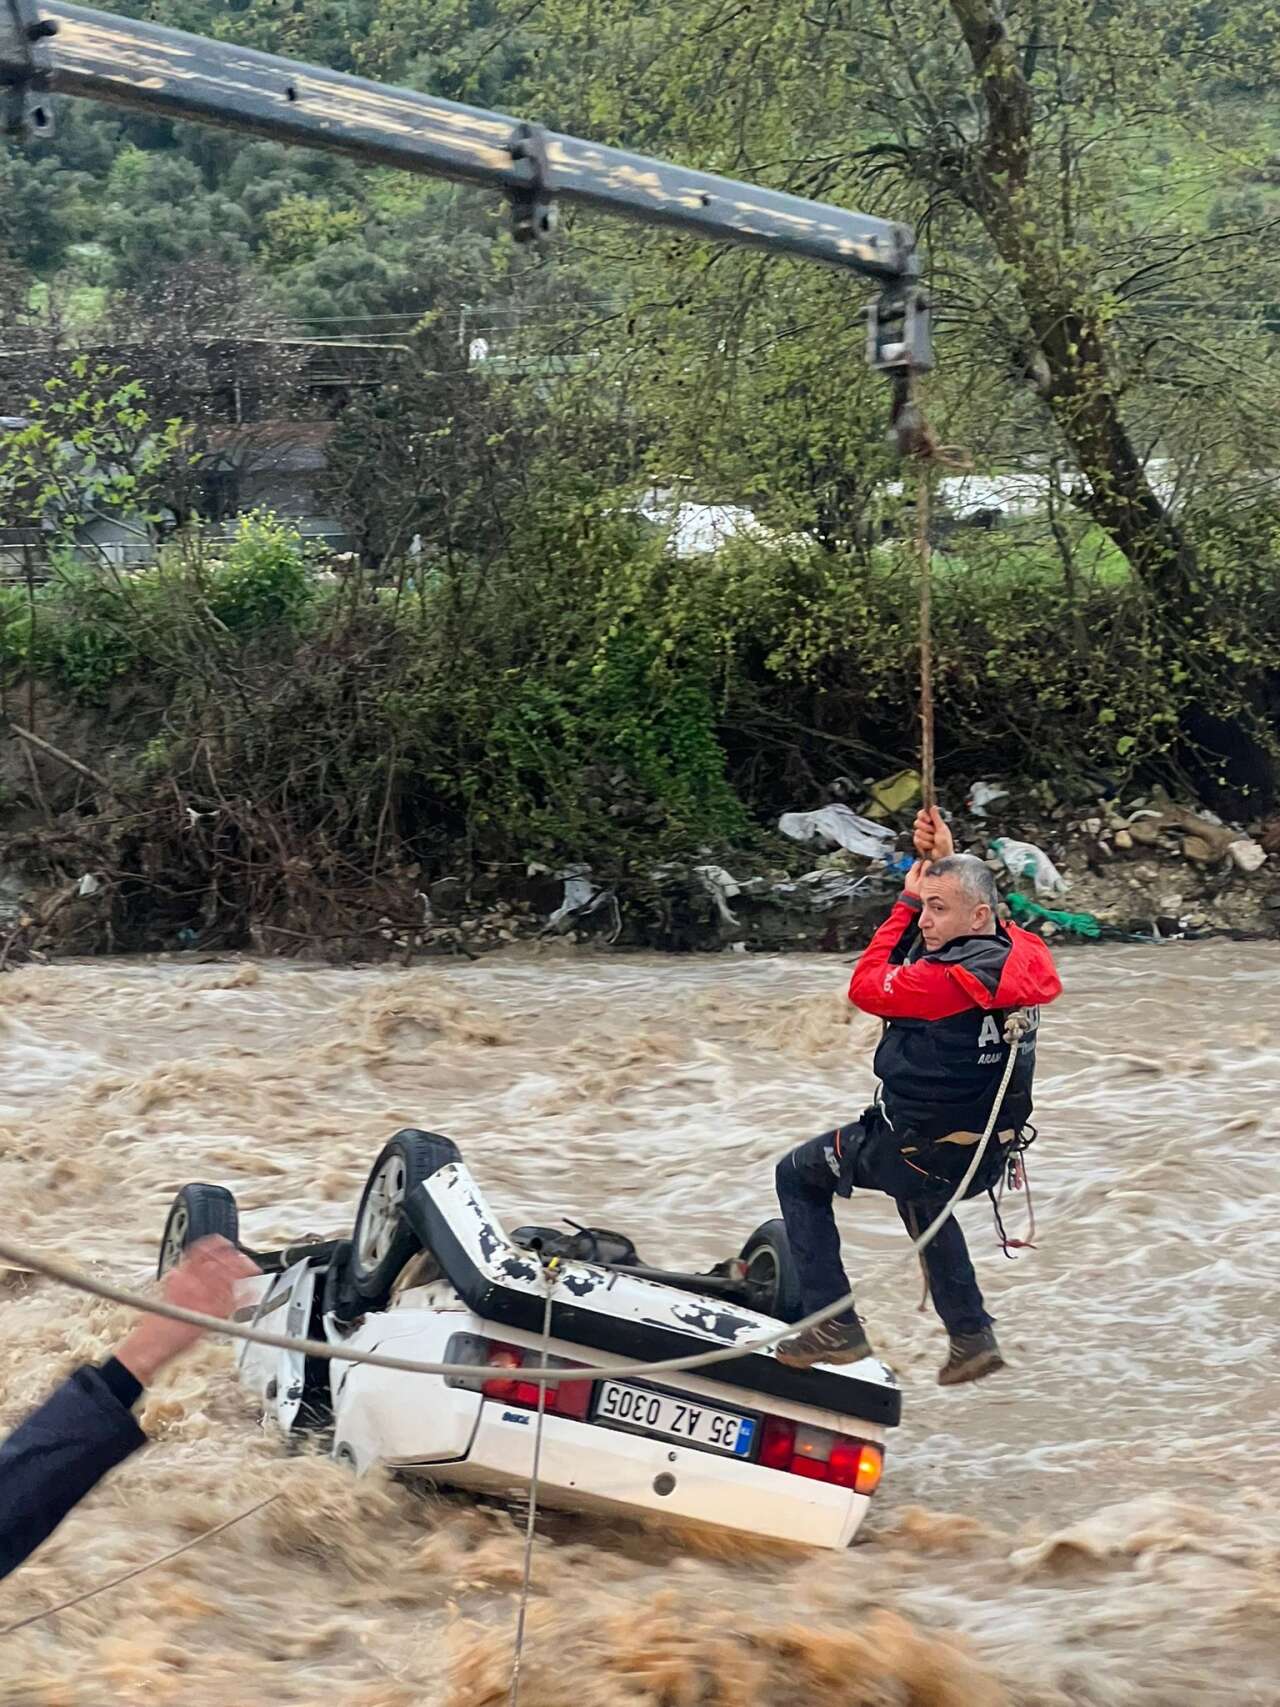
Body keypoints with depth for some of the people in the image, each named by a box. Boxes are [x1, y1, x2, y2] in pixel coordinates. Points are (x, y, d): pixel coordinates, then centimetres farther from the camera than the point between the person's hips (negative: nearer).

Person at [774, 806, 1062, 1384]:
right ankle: (971, 1337, 35)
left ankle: (834, 1326, 10)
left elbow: (867, 986, -15)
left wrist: (905, 903, -9)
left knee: (798, 1175, 14)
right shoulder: (1020, 953, -5)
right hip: (987, 1158, 8)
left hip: (918, 1152, -8)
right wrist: (946, 860, 13)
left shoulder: (953, 979, -29)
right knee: (922, 1197, 40)